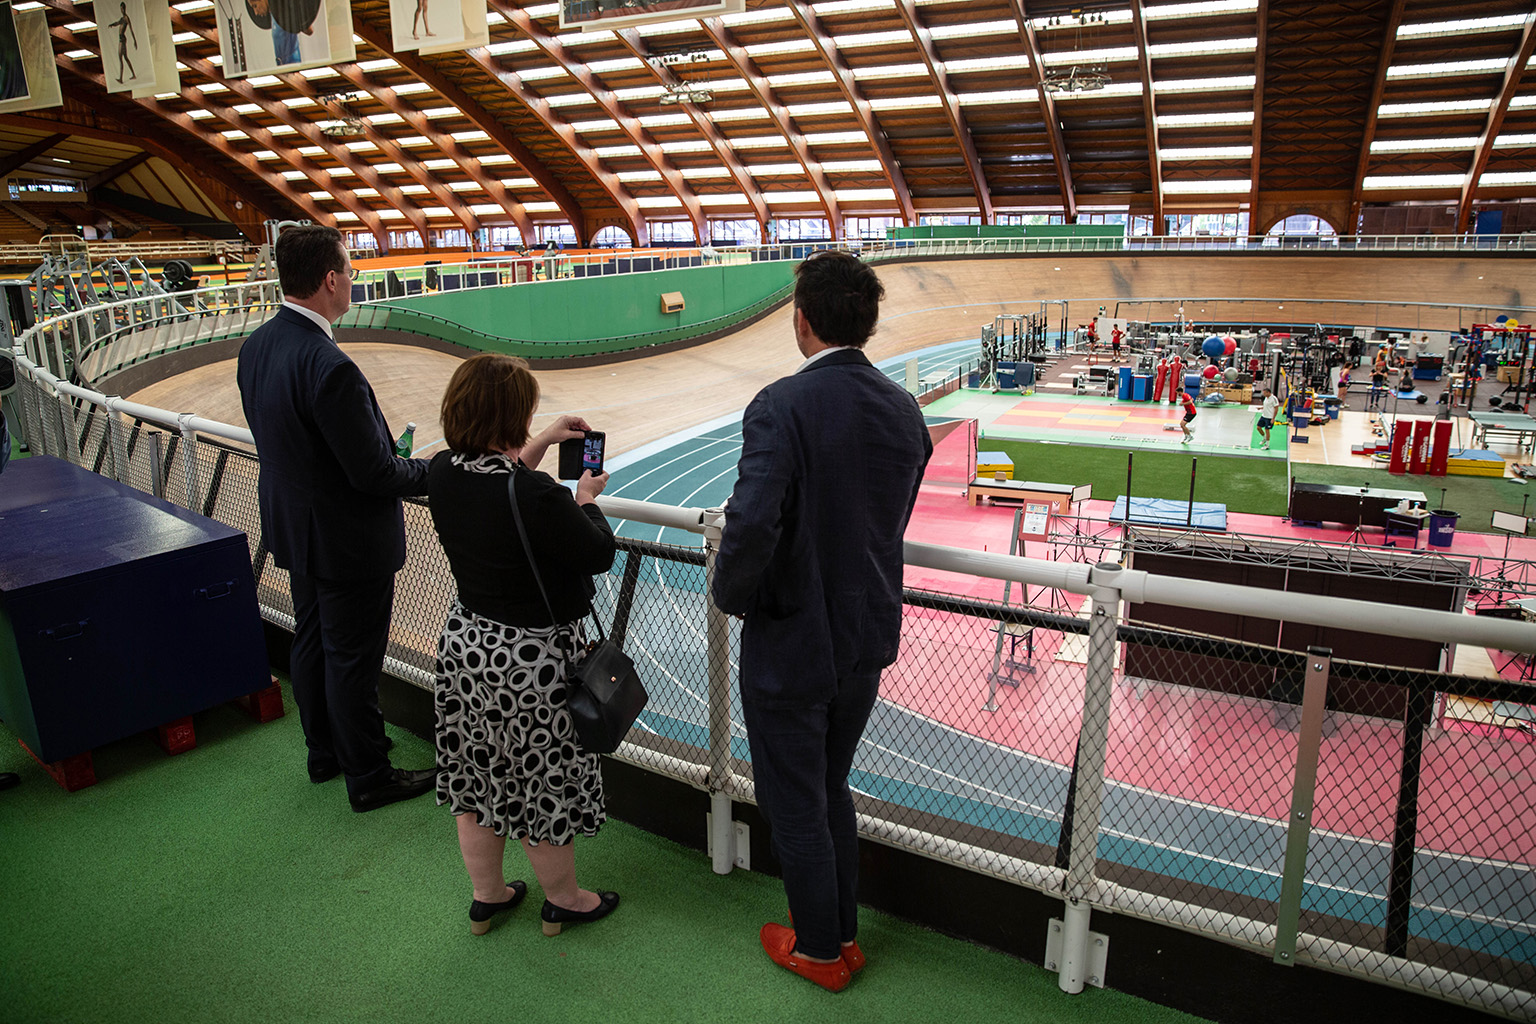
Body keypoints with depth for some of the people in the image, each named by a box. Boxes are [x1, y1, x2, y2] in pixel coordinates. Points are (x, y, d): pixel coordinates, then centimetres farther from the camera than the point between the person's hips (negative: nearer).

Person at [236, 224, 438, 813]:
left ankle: (325, 752, 40)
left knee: (311, 642, 21)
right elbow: (373, 472, -26)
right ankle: (368, 777, 23)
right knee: (353, 660, 5)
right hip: (348, 541, -9)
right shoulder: (329, 368, -30)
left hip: (294, 529, 9)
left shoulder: (256, 347, -2)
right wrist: (433, 471, -7)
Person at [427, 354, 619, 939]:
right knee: (542, 783, 13)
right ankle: (563, 901, 36)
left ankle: (487, 897, 42)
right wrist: (587, 499, 1)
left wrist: (542, 442, 17)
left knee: (477, 776, 22)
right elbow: (598, 554, -16)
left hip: (467, 642, 7)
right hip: (532, 658, -7)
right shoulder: (536, 496, -29)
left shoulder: (443, 473, -7)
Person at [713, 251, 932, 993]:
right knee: (829, 790, 26)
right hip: (868, 639, 7)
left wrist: (733, 595, -14)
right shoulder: (904, 410, -1)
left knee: (795, 808, 15)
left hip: (790, 646, -7)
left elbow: (752, 524, -33)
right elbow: (891, 523, 5)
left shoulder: (782, 406, -23)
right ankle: (843, 933, 42)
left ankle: (820, 951, 35)